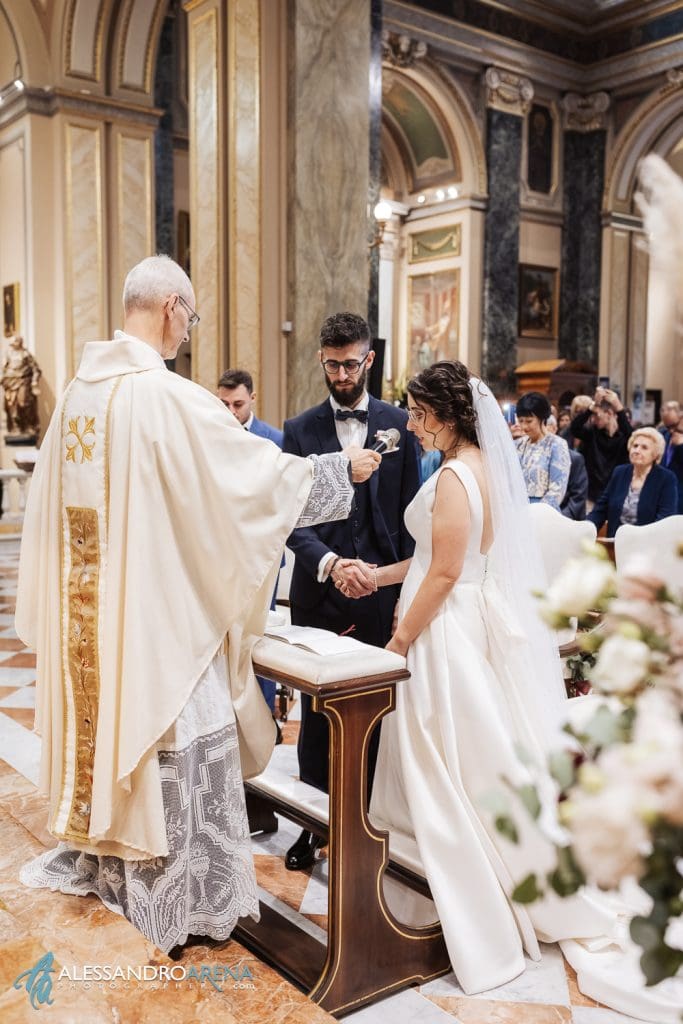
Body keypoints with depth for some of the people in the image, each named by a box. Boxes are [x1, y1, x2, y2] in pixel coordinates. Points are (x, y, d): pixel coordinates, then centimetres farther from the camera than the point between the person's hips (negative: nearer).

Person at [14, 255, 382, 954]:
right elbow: (260, 471, -16)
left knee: (106, 717, 21)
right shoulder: (168, 396, -20)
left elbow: (52, 498, 13)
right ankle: (173, 894, 21)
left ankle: (100, 862, 39)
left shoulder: (78, 390, 4)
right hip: (158, 604, -8)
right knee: (166, 731, 5)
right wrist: (344, 468, -2)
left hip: (87, 606, 8)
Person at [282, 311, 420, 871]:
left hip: (380, 593, 0)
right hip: (318, 594, 1)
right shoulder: (300, 430, 2)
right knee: (316, 715, 10)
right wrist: (328, 563, -23)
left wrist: (406, 590, -2)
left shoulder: (399, 423, 3)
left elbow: (410, 514, 4)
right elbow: (294, 519, -5)